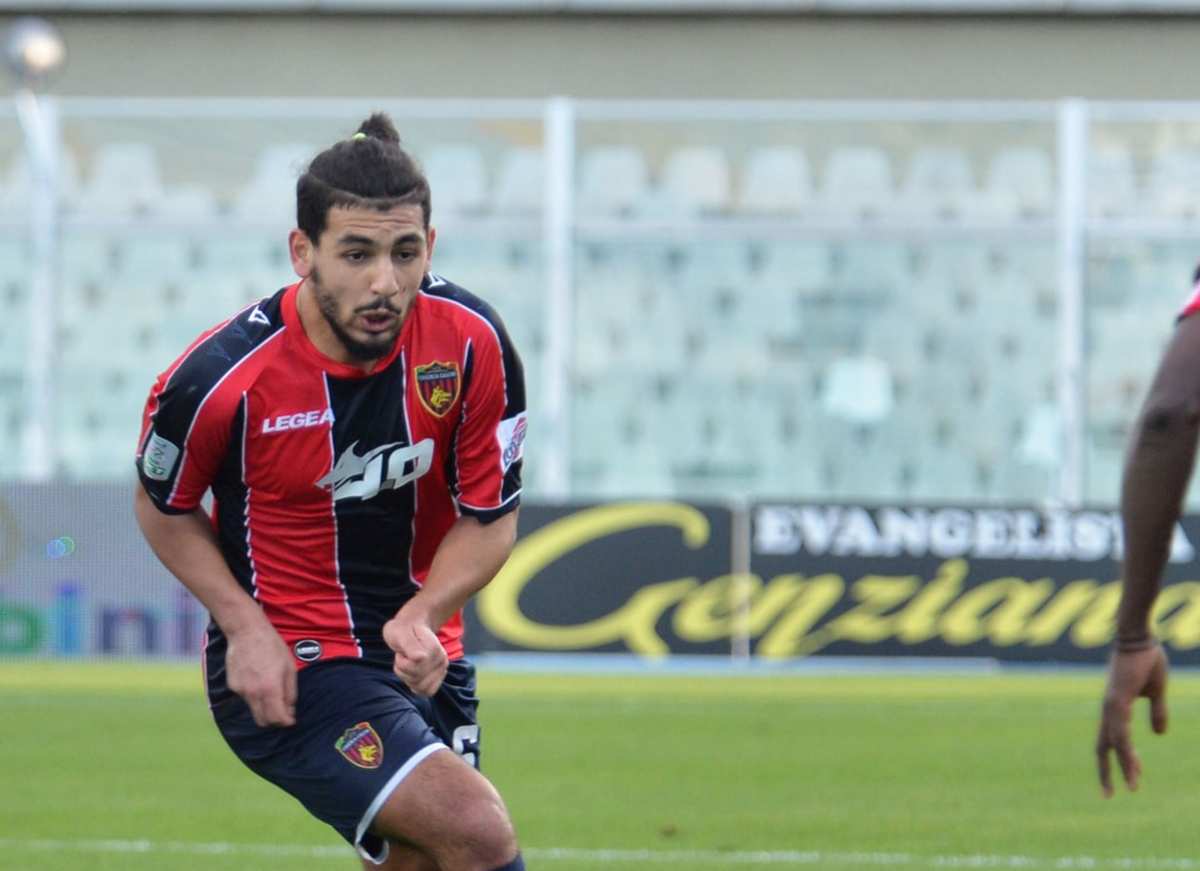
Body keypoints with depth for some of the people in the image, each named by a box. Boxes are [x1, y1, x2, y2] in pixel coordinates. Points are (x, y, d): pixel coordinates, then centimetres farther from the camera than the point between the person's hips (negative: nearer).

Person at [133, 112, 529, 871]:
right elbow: (164, 508, 0)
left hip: (420, 658, 5)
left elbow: (491, 517, -1)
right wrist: (246, 627, -14)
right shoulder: (221, 378, -20)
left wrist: (421, 617, -19)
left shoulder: (471, 343, -12)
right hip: (286, 669, -5)